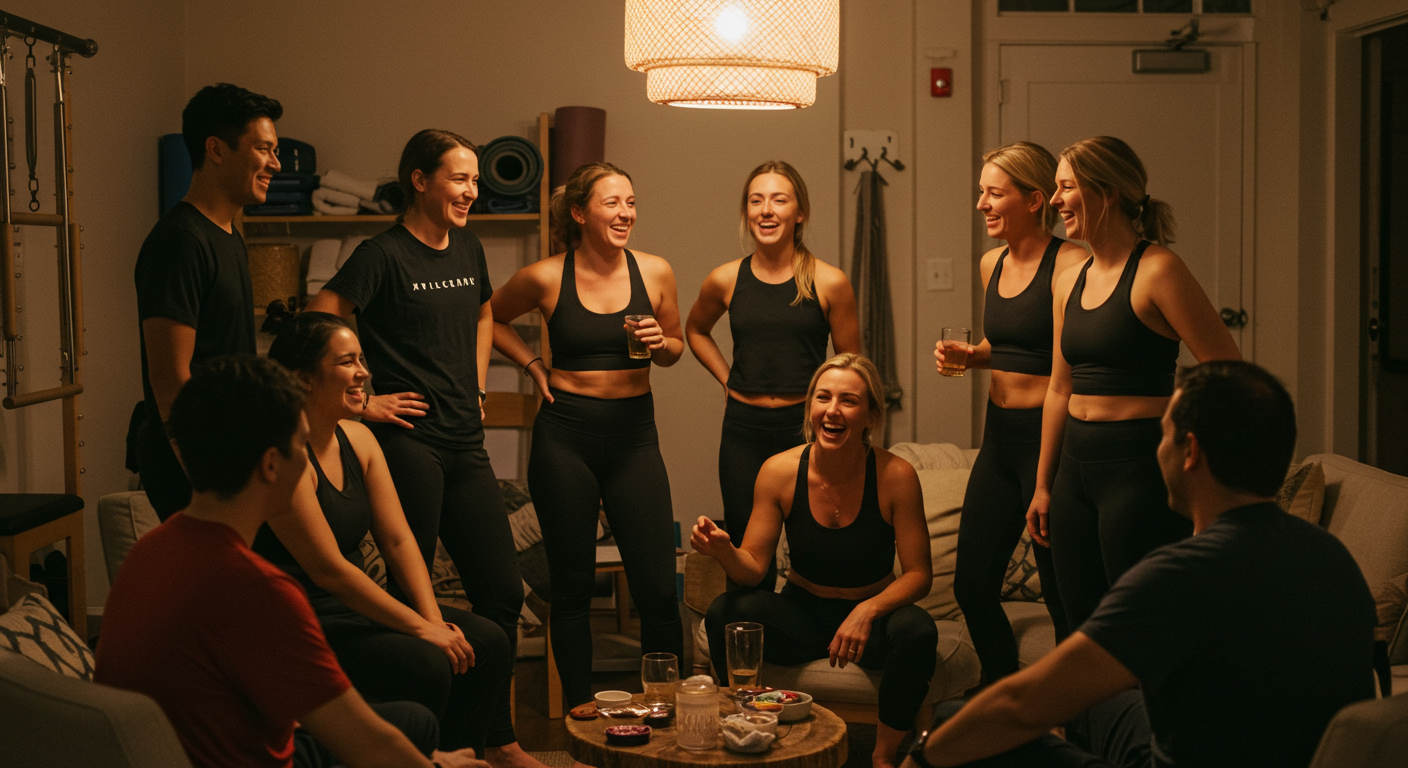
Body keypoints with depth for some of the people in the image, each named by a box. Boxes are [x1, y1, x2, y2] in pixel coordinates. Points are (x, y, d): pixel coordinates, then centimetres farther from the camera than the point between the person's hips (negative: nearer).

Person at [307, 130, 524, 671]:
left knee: (504, 593, 7)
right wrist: (361, 402, -13)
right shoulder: (384, 254, -9)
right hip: (408, 439, -7)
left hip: (465, 444, 7)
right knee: (412, 591, 0)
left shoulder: (468, 248, 13)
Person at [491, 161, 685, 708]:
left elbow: (675, 348, 15)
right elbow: (491, 319, 15)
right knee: (572, 585, 7)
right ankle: (578, 713, 21)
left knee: (657, 586, -2)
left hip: (634, 433, 2)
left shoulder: (655, 272, 1)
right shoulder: (546, 278, -4)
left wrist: (660, 344, -7)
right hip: (565, 435, -1)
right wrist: (533, 366, 3)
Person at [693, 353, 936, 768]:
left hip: (872, 614, -1)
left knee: (917, 630, -34)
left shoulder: (895, 475, -16)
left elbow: (919, 574, -12)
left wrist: (868, 611, -30)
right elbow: (754, 567, -7)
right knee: (723, 613, -26)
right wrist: (723, 551, -30)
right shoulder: (780, 471, -11)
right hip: (801, 613, 1)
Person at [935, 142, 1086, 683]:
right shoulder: (992, 265, 11)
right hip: (999, 438, 8)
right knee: (972, 585, 13)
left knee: (1063, 596, 2)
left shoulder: (1069, 264, -14)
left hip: (1050, 436, -8)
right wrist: (967, 355, 7)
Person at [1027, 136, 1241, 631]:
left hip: (1140, 467, -7)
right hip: (1076, 467, 7)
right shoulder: (1070, 282, 12)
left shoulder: (1157, 270, -10)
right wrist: (1043, 485, 21)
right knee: (1081, 624, 12)